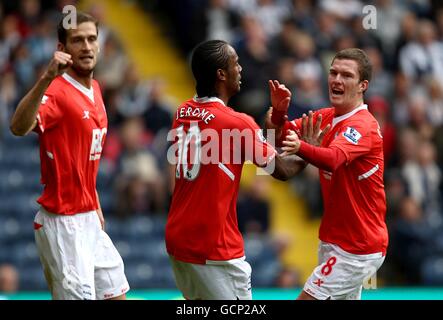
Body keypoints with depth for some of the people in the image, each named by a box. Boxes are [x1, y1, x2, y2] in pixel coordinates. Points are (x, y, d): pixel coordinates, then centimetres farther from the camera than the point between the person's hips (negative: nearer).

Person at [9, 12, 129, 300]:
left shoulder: (95, 90, 9)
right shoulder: (57, 92, -17)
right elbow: (19, 127, -39)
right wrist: (46, 78, -52)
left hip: (89, 220, 9)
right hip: (63, 224, -9)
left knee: (115, 293, 13)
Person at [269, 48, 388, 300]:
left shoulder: (363, 126, -19)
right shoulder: (324, 117, 7)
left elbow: (333, 158, -38)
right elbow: (279, 133, 0)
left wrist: (301, 147, -58)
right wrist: (279, 113, -21)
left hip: (358, 250, -9)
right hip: (334, 240, 9)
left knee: (308, 298, -11)